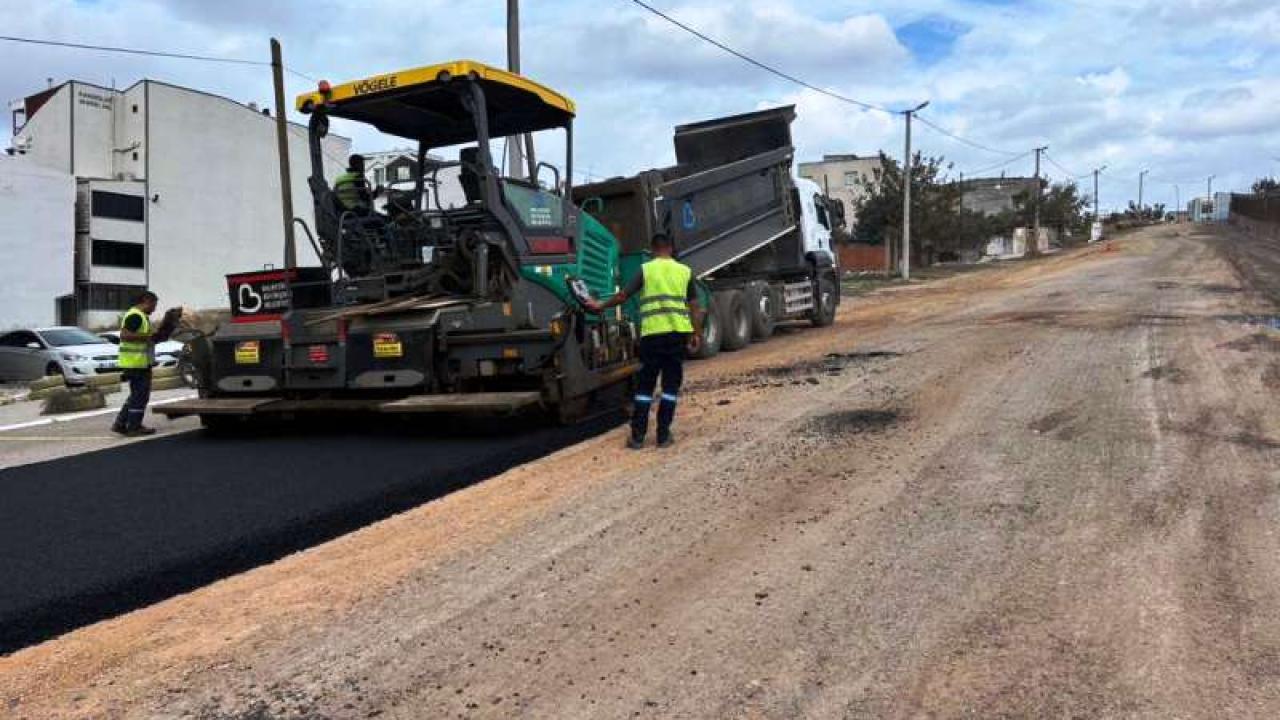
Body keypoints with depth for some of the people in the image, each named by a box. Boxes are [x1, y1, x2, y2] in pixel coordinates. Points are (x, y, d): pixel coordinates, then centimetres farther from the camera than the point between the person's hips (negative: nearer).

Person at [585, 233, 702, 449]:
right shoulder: (685, 271, 8)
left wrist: (601, 306, 14)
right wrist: (697, 334, 15)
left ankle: (637, 436, 7)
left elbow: (623, 296, 0)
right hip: (678, 333, 1)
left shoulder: (646, 269, 3)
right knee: (671, 385, 9)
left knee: (645, 385, 7)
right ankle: (663, 435, 7)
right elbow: (694, 306, 8)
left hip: (652, 334, -1)